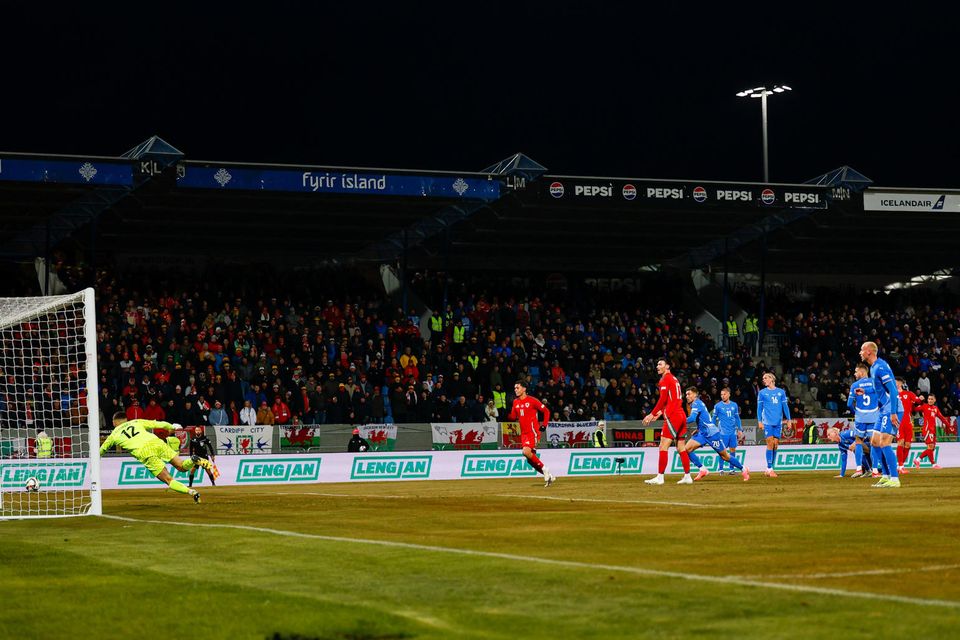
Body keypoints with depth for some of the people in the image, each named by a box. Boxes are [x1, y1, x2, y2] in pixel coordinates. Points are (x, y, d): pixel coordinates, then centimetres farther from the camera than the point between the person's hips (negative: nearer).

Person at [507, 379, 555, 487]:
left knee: (526, 452, -28)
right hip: (523, 433, 8)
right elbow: (513, 417, 12)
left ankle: (544, 469, -10)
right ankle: (549, 476, 18)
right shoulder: (515, 402, 12)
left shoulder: (532, 400, -8)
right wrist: (505, 415, -8)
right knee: (530, 459, 6)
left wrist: (544, 425, -9)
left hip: (533, 431, -7)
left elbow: (546, 411, -3)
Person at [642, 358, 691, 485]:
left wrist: (652, 414, -7)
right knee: (681, 448, 11)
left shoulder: (665, 379, -6)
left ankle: (659, 477, -13)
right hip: (681, 415, 9)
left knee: (663, 446, -9)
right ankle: (687, 477, 11)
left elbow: (662, 399, -12)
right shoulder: (674, 379, 21)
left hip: (672, 416, -9)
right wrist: (661, 412, 23)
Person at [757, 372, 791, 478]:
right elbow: (759, 407, 5)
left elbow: (785, 406, 11)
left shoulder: (781, 392, 9)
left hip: (778, 422, 2)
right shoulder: (762, 392, 6)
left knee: (775, 444, 2)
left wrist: (789, 420, 5)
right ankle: (769, 469, -11)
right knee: (770, 443, -11)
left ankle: (770, 468, 9)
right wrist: (759, 421, -3)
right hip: (767, 422, -2)